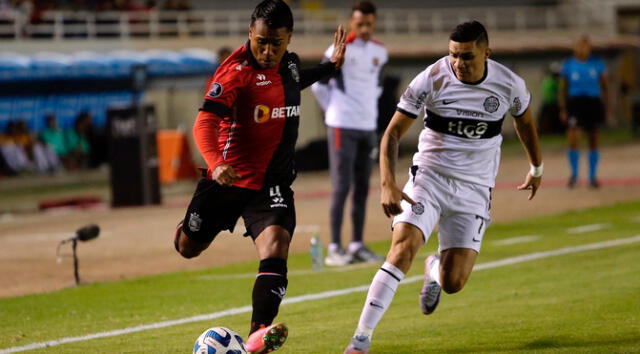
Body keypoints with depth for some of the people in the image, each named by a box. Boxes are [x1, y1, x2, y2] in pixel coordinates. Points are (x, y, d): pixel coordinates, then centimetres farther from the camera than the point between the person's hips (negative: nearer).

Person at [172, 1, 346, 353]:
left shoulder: (289, 62, 3)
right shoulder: (235, 72, -19)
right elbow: (204, 123, -31)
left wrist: (330, 66, 26)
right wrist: (215, 163, -49)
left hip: (273, 182, 3)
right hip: (228, 178, -3)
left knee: (275, 247, -22)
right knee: (187, 248, 13)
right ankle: (188, 226, 53)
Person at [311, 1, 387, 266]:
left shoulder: (380, 52, 8)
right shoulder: (339, 50, -11)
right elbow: (318, 84, -4)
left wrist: (369, 111, 14)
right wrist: (335, 111, 2)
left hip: (368, 127, 6)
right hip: (343, 127, -6)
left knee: (362, 189, 8)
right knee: (341, 188, -9)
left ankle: (357, 245, 14)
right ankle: (334, 249, -7)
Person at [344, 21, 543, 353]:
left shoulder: (508, 85, -7)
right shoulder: (431, 79, -14)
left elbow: (524, 122, 15)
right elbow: (393, 132, -9)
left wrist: (537, 169, 29)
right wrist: (388, 184, -21)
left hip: (474, 189, 1)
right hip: (430, 175, -1)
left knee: (453, 283, -7)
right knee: (403, 248, -25)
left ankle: (434, 268, 33)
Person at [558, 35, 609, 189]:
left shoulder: (597, 63, 6)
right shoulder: (568, 65, 2)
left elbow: (604, 85, 12)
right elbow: (562, 89, 6)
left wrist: (606, 105, 6)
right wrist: (563, 110, -2)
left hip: (593, 102, 2)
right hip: (575, 102, -2)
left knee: (594, 141, 5)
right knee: (573, 139, -14)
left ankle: (593, 176, 15)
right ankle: (574, 175, 0)